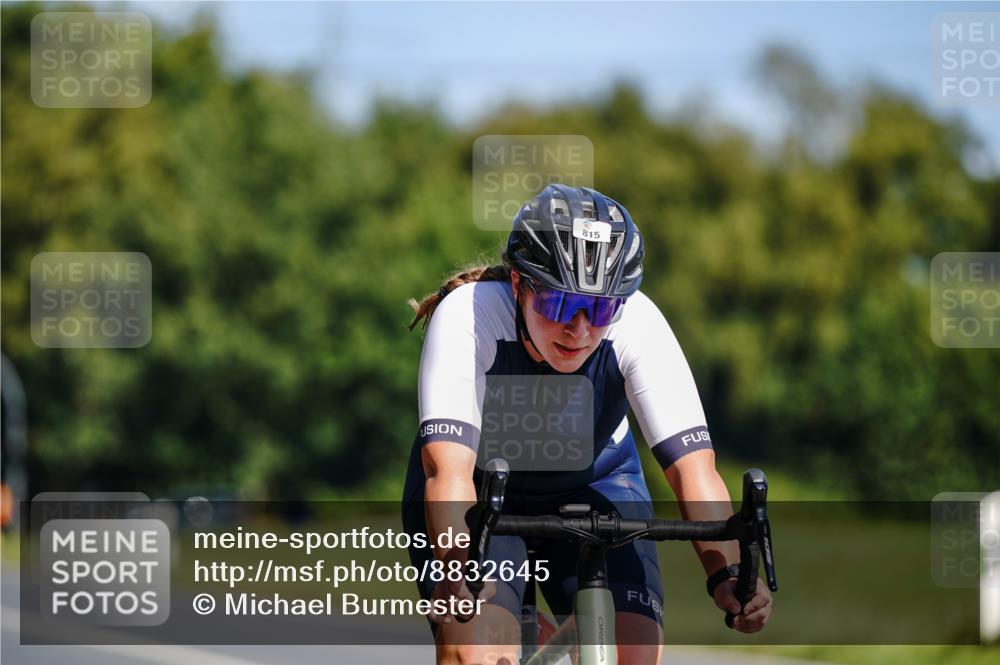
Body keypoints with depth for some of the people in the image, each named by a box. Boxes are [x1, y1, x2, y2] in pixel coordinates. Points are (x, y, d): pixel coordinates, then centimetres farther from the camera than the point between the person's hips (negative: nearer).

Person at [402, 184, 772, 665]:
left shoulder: (638, 324, -27)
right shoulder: (467, 316, -33)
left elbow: (692, 463, -33)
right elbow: (448, 466, -43)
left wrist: (726, 573, -50)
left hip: (592, 485, 2)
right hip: (478, 489, -2)